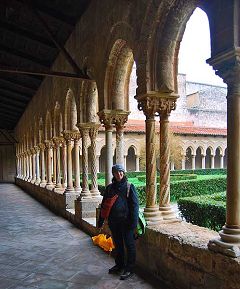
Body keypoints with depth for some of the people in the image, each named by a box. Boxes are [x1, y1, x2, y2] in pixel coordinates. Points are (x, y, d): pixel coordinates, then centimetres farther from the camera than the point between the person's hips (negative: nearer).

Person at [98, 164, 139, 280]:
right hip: (113, 221, 5)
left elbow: (135, 204, -9)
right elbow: (104, 204, 12)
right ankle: (119, 265, 33)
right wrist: (101, 221, 11)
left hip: (126, 221, -5)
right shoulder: (110, 187, 7)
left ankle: (129, 269, 15)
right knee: (117, 244, 17)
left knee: (129, 245, 3)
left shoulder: (129, 187, -6)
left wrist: (133, 221, -15)